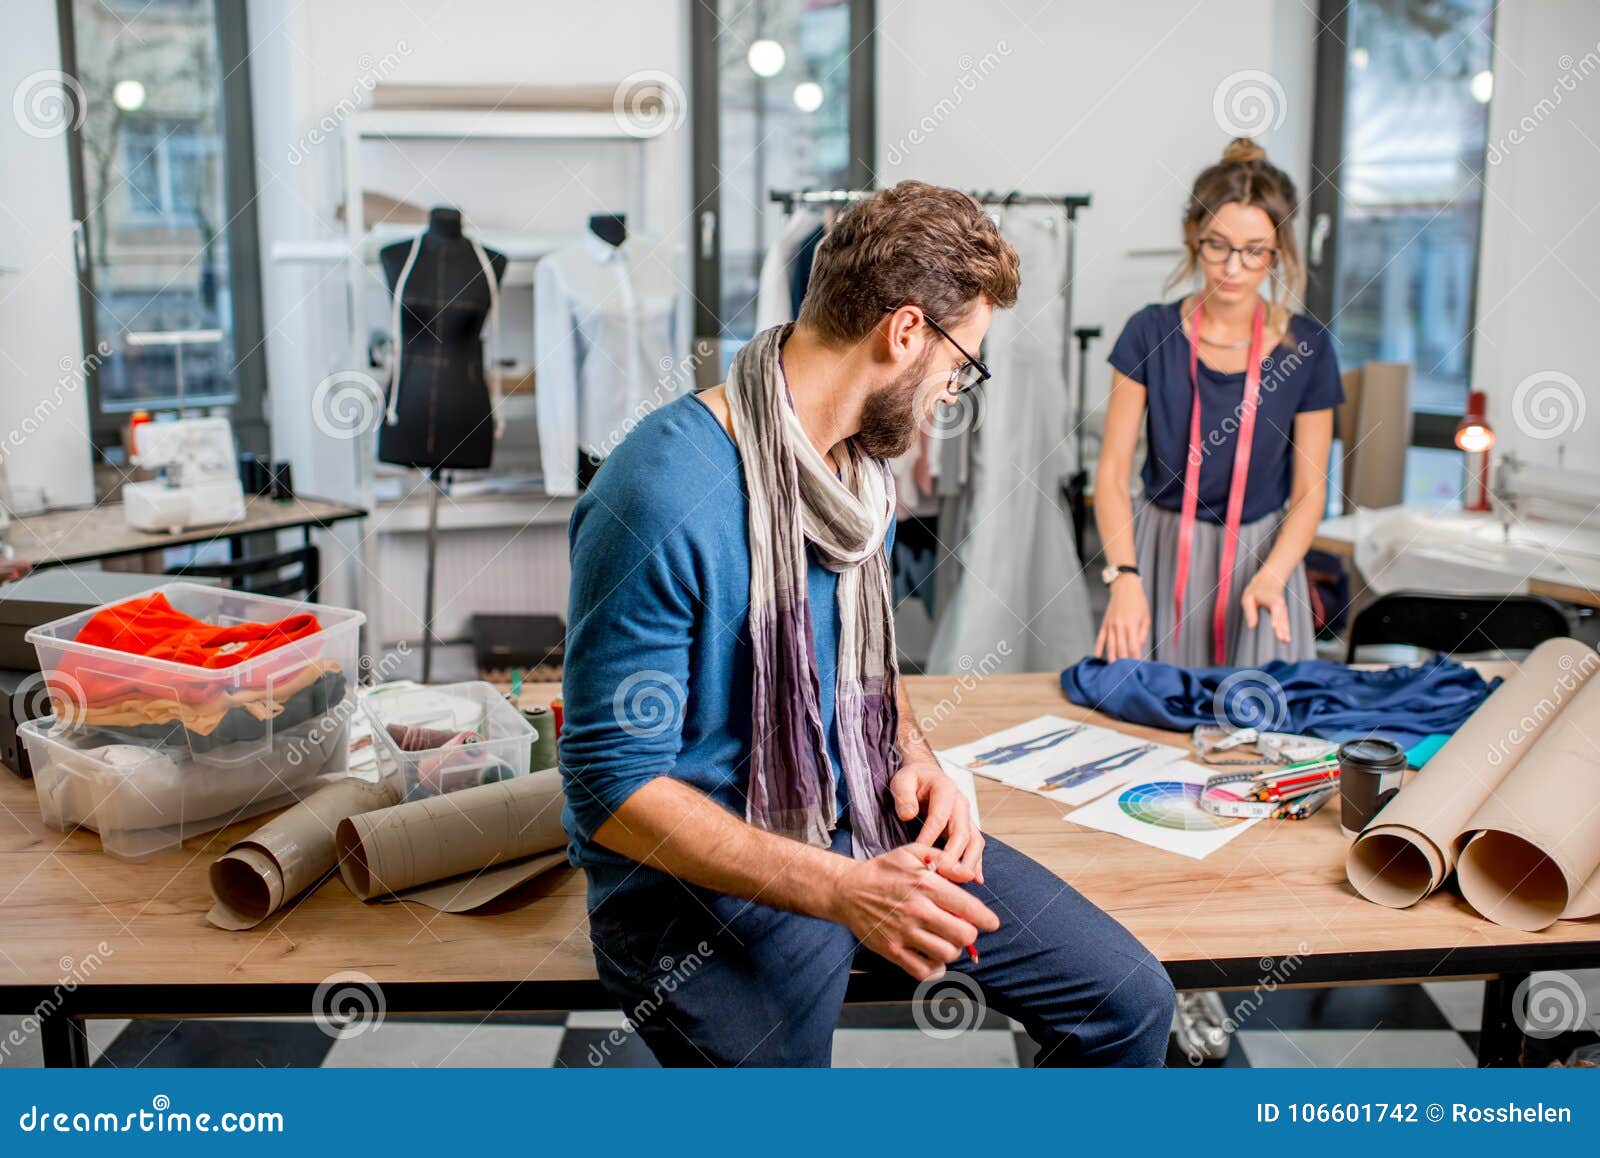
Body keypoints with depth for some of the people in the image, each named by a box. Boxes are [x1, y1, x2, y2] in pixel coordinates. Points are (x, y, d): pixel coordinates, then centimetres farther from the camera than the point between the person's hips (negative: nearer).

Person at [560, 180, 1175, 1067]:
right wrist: (838, 888, -28)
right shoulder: (661, 500, -25)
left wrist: (915, 755, -1)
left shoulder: (862, 460, 4)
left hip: (867, 826, 7)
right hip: (701, 874, -7)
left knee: (1130, 1001, 3)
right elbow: (613, 788, -22)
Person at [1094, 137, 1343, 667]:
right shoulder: (1150, 333, -4)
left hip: (1261, 554, 0)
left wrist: (1270, 576, -19)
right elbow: (1112, 471, -7)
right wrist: (1125, 577, -22)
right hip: (1160, 550, 0)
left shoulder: (1306, 346, -4)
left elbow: (1309, 490, -2)